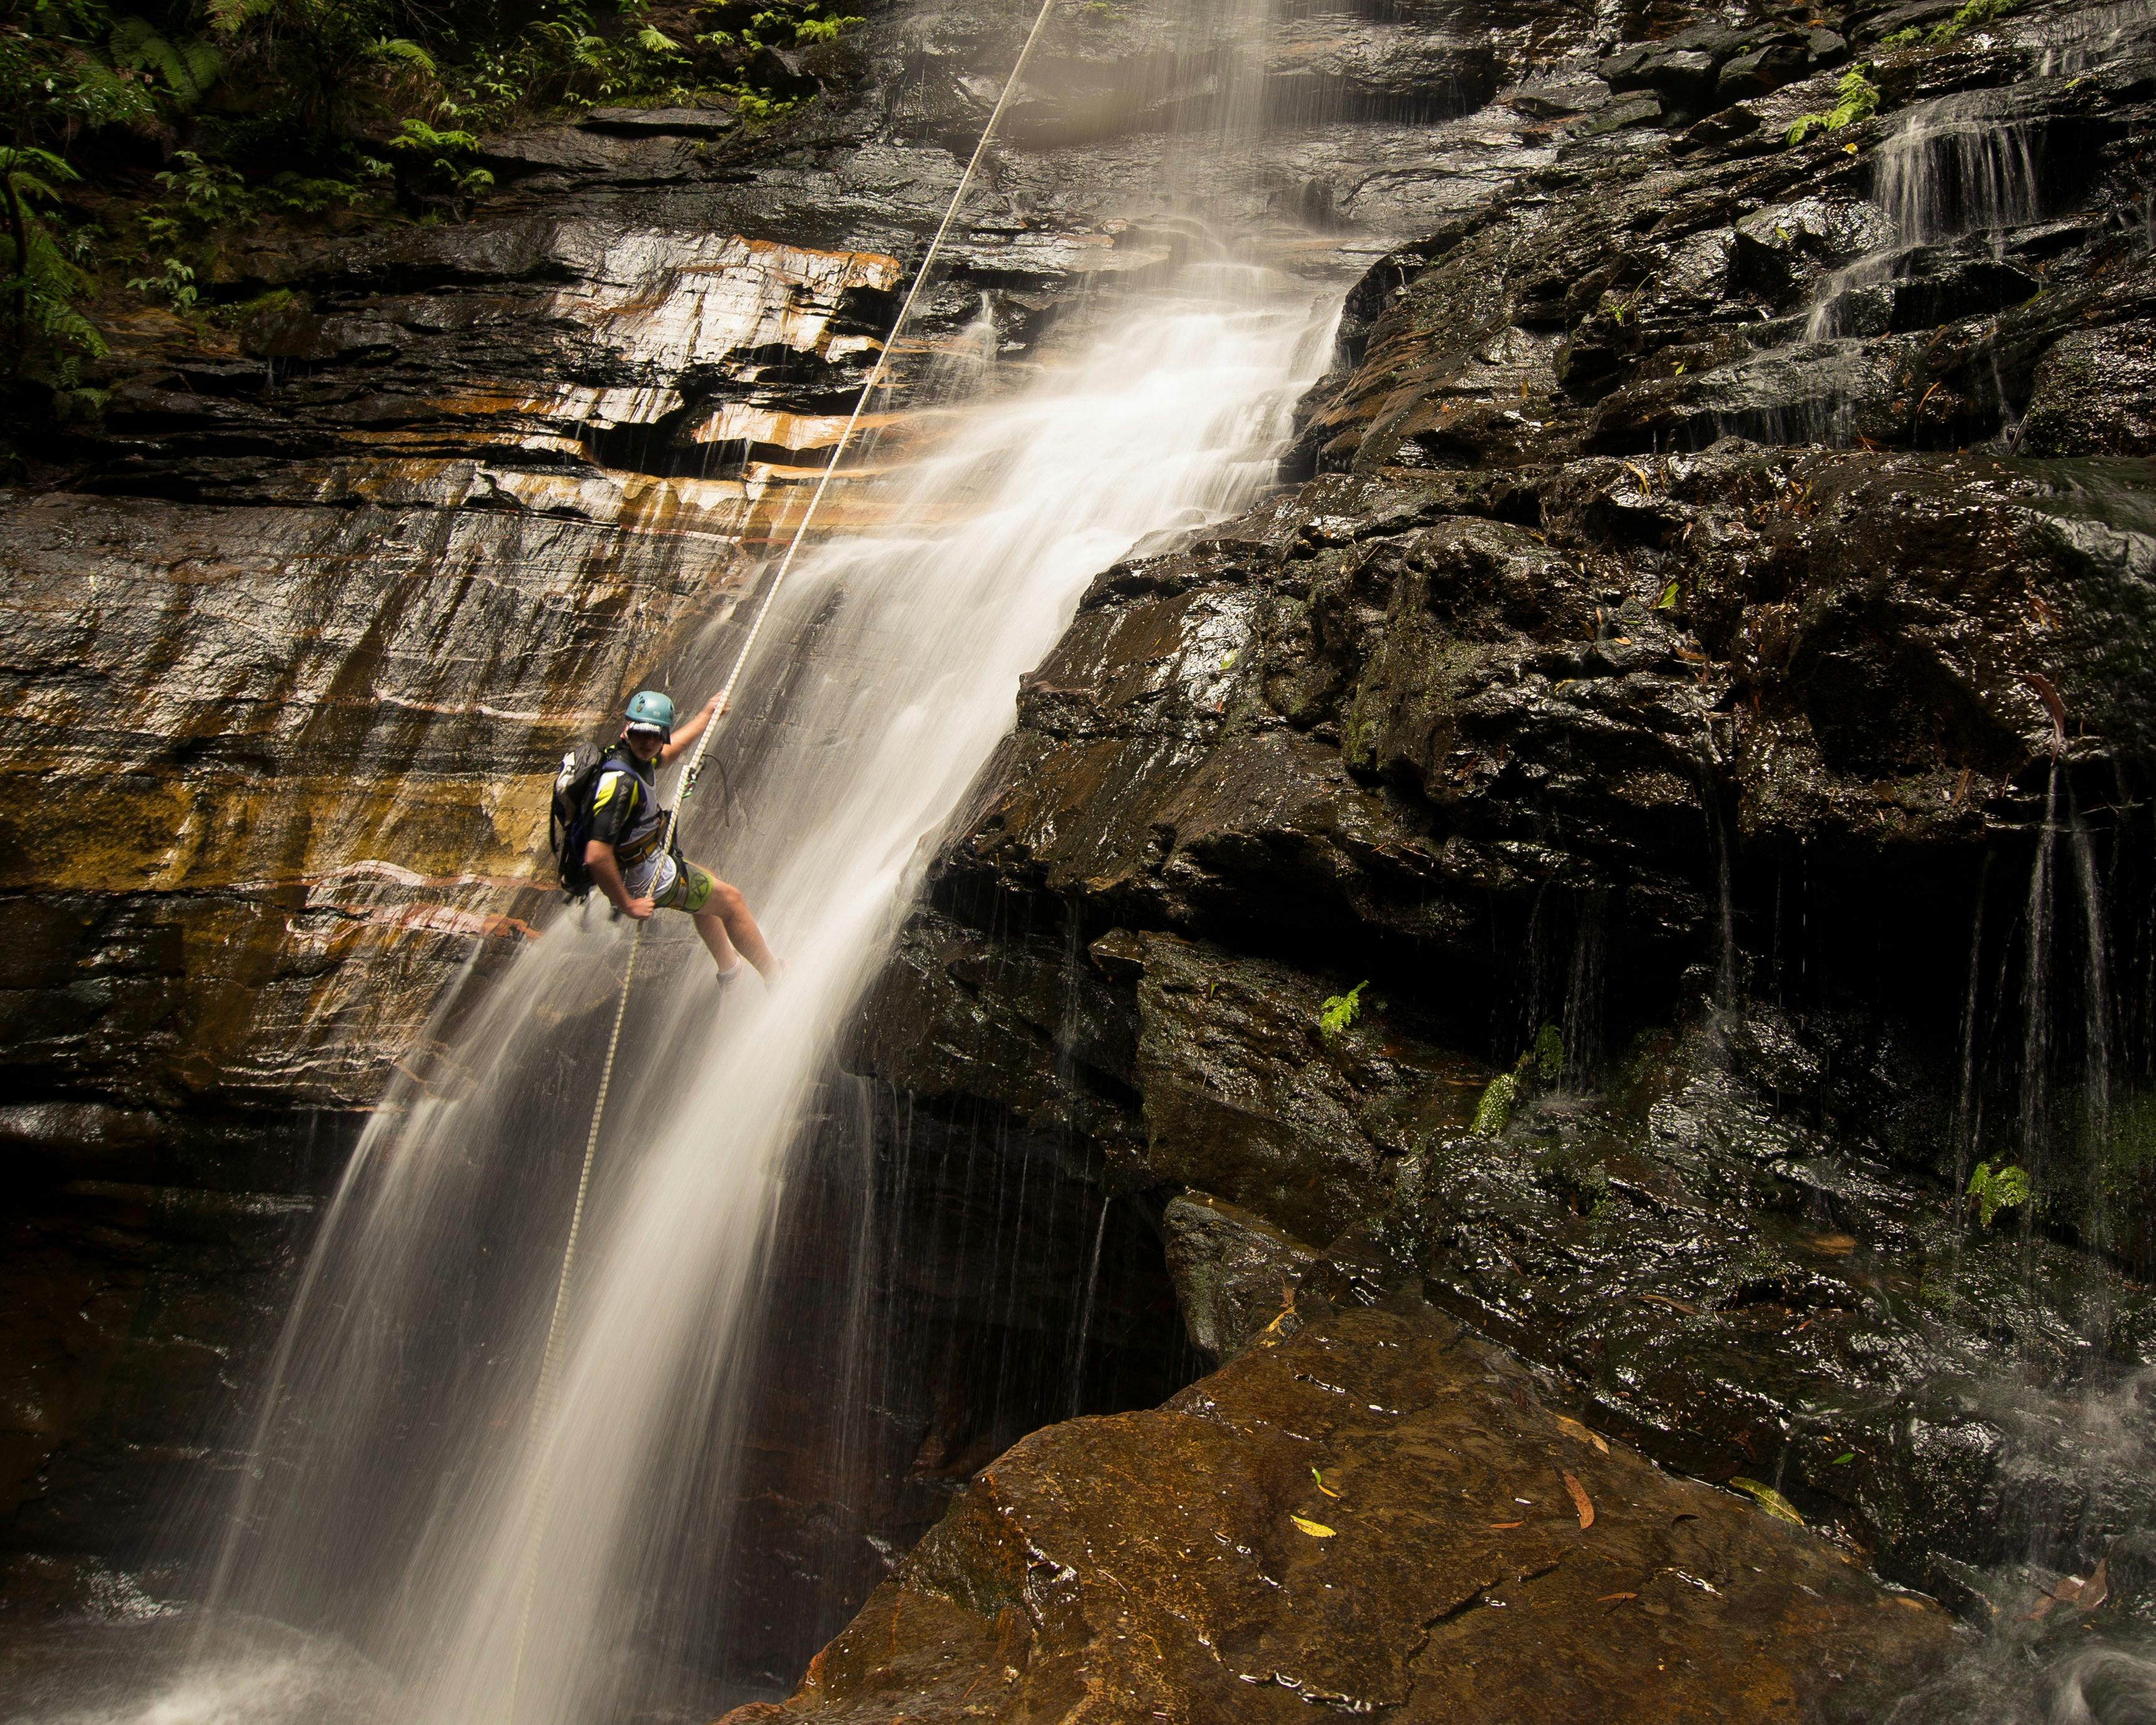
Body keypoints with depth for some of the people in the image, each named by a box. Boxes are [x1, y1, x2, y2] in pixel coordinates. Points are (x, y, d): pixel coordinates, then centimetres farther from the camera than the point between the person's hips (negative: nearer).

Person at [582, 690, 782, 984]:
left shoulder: (636, 756, -5)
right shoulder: (620, 782, -34)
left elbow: (667, 754, 22)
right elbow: (597, 856, -38)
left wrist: (707, 716, 28)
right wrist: (627, 905, -27)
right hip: (646, 881, -10)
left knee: (706, 885, 34)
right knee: (731, 901, 10)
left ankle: (728, 966, 54)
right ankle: (777, 977, 30)